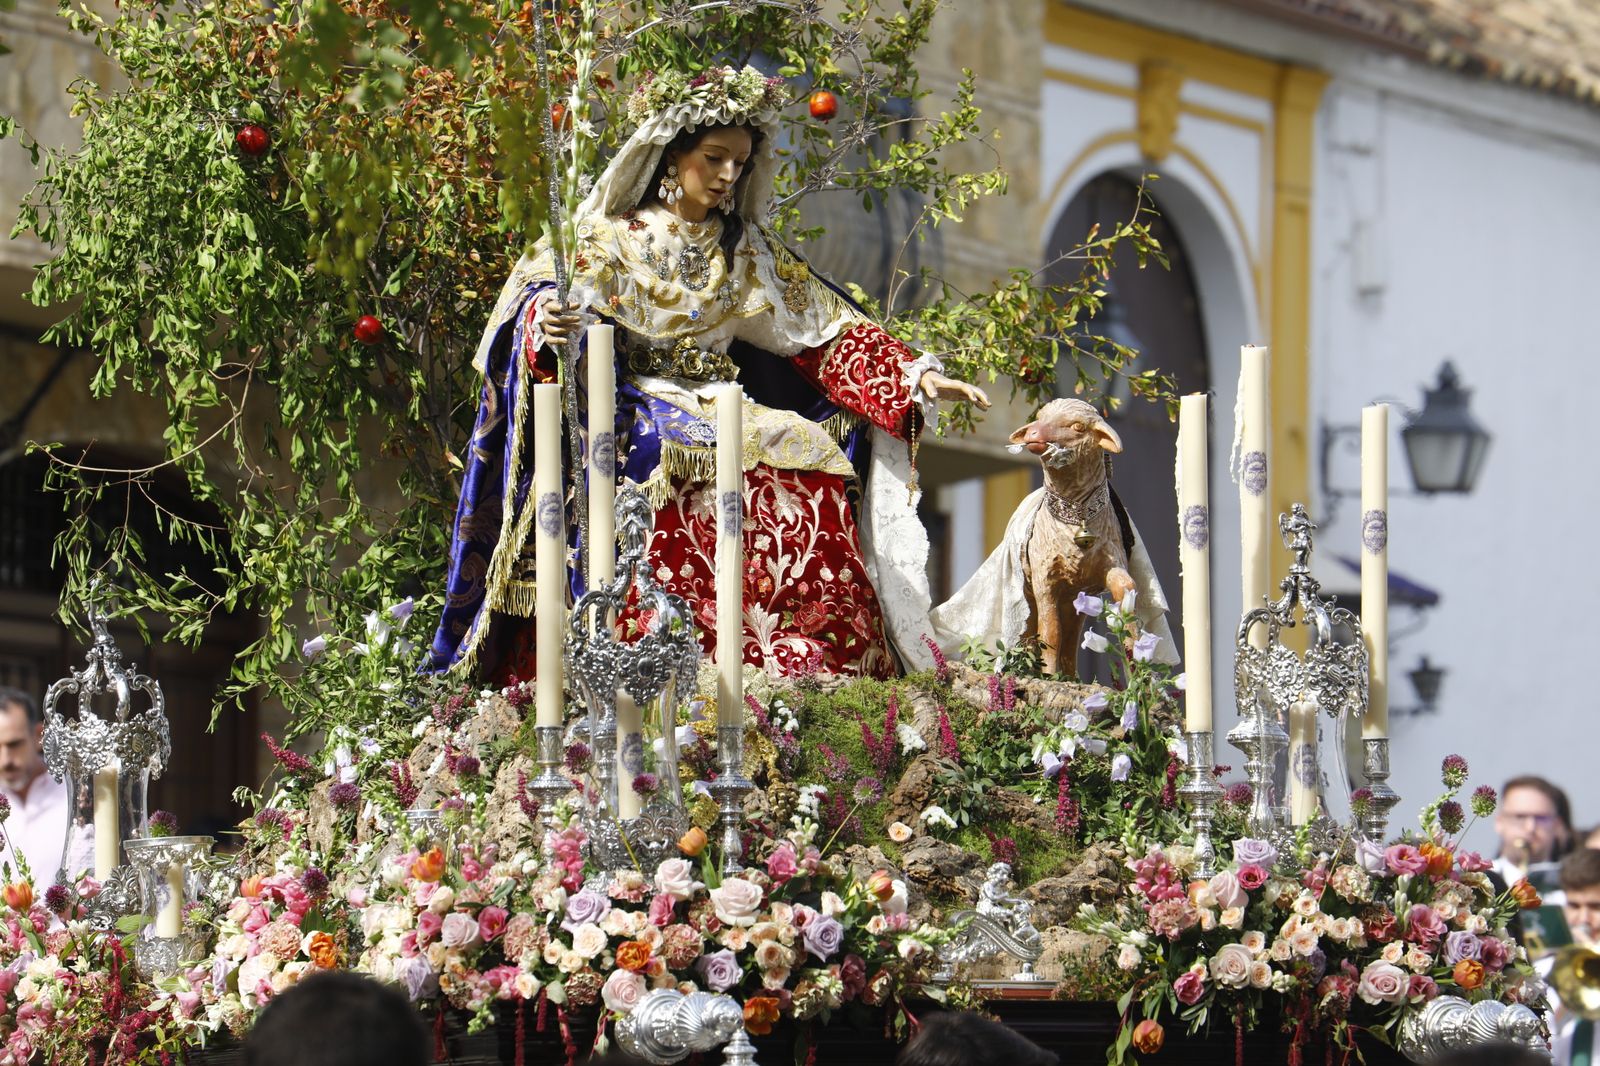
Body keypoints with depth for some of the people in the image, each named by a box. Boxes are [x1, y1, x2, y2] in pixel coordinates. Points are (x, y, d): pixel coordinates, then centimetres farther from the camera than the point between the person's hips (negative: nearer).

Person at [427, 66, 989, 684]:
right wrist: (547, 321, -32)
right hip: (639, 411, -4)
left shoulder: (747, 252, 19)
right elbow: (538, 294, -7)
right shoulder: (609, 238, 8)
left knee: (811, 468, -25)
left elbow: (830, 330, 16)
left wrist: (918, 378, 4)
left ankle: (805, 675, -28)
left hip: (726, 412, 4)